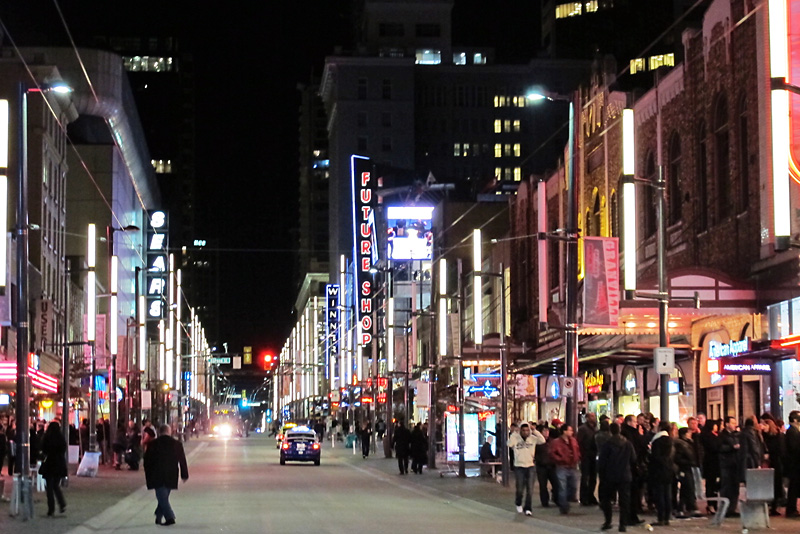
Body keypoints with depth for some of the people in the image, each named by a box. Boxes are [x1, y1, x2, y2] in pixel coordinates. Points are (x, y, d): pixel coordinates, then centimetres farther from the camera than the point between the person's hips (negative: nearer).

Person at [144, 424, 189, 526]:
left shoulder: (152, 444, -3)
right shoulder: (177, 444, 1)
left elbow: (147, 460, 1)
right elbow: (182, 460, 4)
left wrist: (148, 476, 12)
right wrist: (184, 475, 12)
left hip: (157, 476, -3)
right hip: (171, 477, 3)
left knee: (162, 497, -2)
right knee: (164, 497, 17)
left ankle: (170, 517, -15)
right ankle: (158, 517, 23)